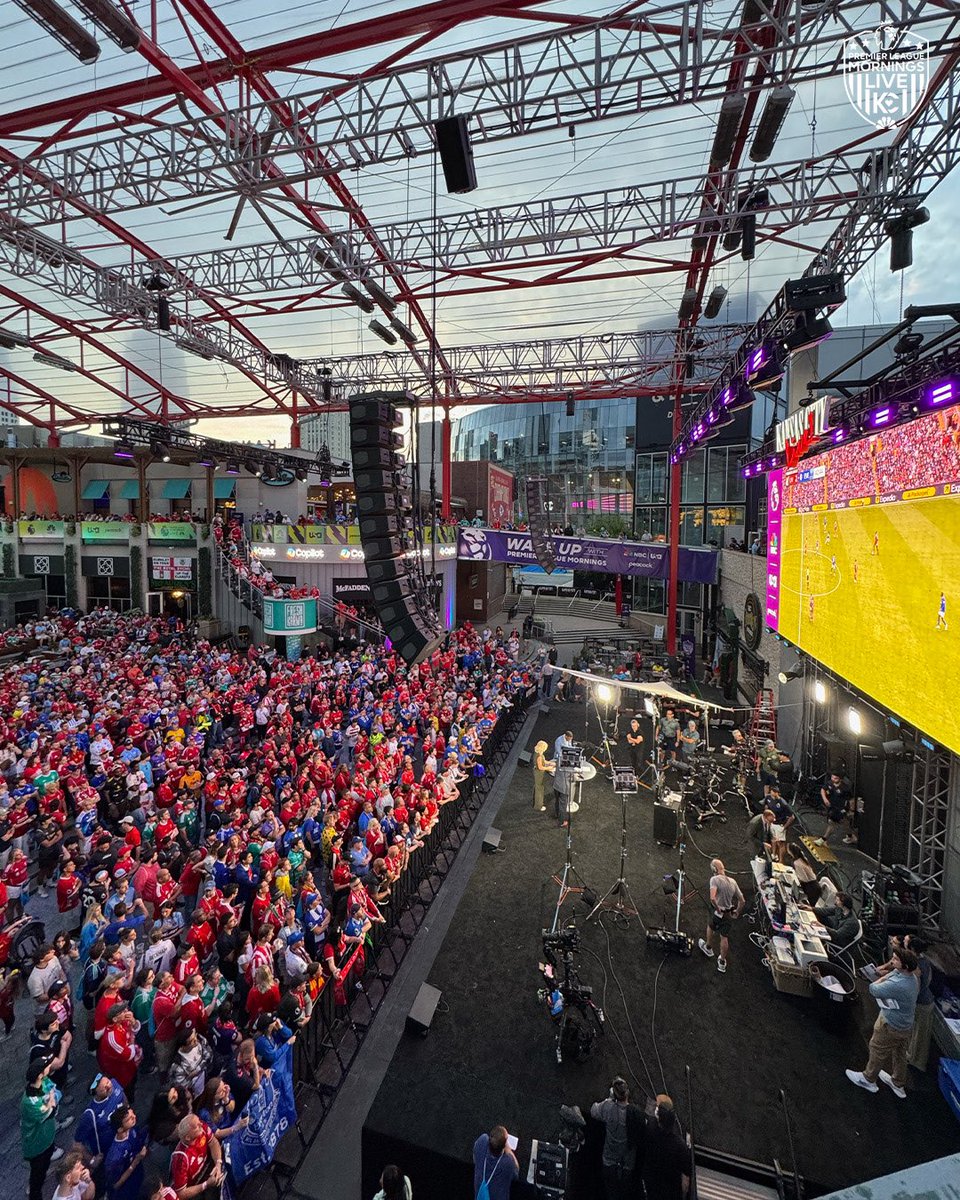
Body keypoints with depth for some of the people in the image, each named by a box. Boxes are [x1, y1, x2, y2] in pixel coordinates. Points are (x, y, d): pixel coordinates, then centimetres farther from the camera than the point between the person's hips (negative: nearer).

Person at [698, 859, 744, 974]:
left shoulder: (715, 879, -22)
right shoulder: (733, 881, -4)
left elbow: (712, 898, -34)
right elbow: (742, 901, 3)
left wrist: (718, 909, -18)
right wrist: (737, 913, 15)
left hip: (718, 912, -4)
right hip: (729, 914, 4)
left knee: (710, 927, 26)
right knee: (724, 937, 20)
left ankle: (708, 948, 48)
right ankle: (722, 962, 31)